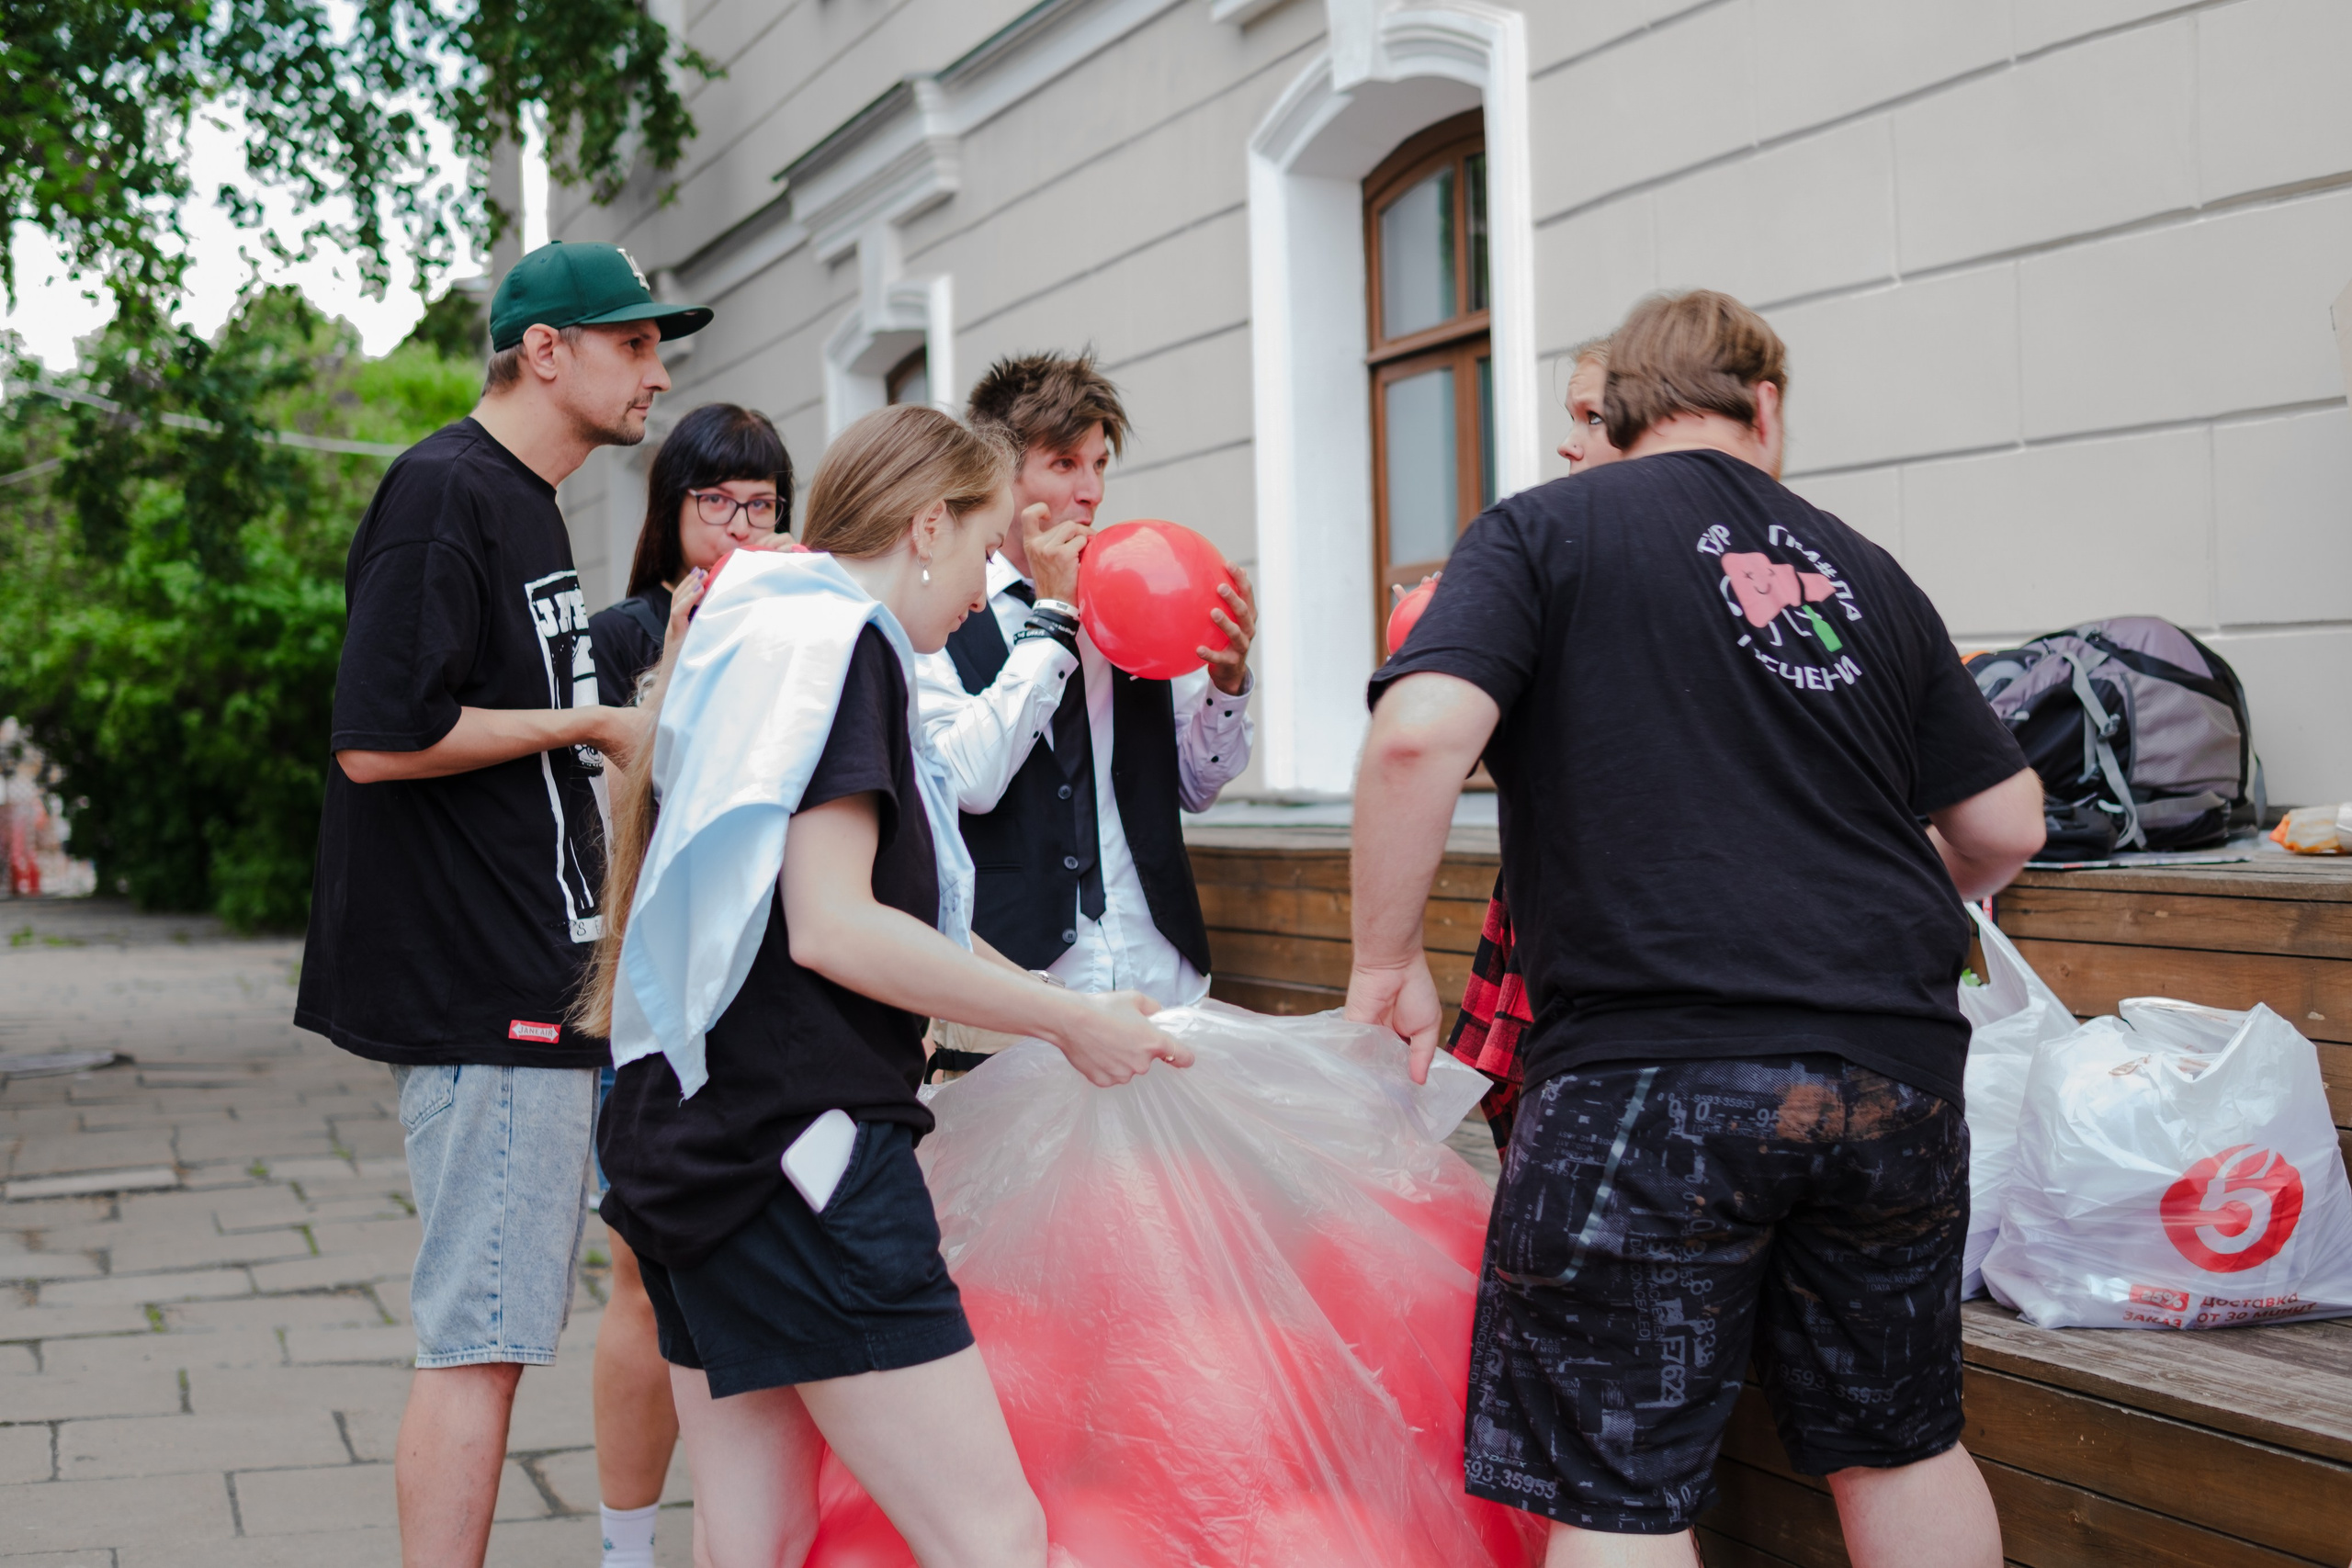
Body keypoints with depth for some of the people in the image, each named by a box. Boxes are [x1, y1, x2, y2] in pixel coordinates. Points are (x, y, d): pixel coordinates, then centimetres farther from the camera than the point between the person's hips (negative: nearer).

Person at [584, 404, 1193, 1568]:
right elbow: (833, 928, -17)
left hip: (690, 1135, 11)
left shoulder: (750, 641, 22)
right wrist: (1068, 1019, -9)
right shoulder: (839, 641, -9)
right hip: (799, 1140, -11)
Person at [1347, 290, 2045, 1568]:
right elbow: (2006, 830, 16)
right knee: (1902, 1450, 20)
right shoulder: (1863, 573, 14)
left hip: (1652, 1068, -5)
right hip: (1896, 1069, 5)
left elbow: (1421, 734, -14)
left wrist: (1388, 960, -3)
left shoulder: (1544, 531, 2)